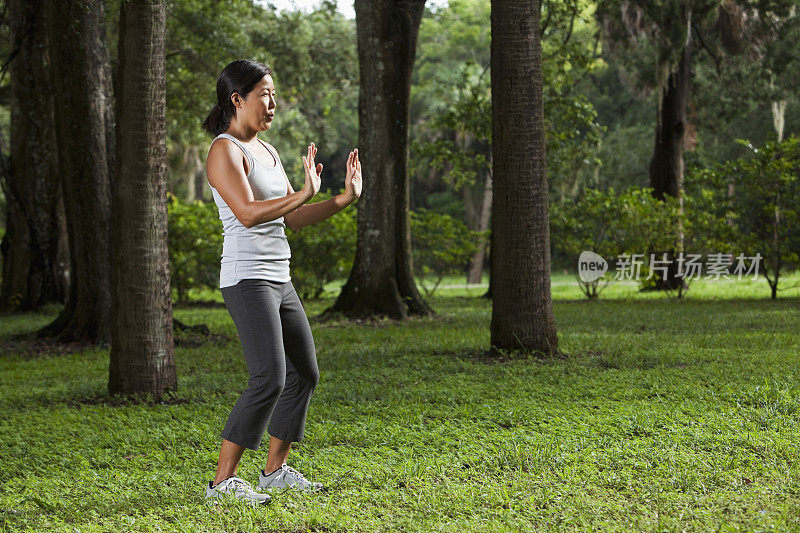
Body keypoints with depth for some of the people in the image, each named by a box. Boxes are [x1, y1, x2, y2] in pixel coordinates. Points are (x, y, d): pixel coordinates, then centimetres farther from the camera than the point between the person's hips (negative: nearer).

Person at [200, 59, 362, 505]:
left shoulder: (267, 152, 16)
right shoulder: (224, 150, -11)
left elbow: (292, 219, 18)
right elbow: (248, 213, -24)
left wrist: (345, 198, 9)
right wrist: (306, 193, -30)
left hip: (278, 281, 10)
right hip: (247, 279, -10)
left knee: (304, 374, 15)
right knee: (269, 380, -19)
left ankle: (276, 469, 26)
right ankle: (224, 481, -14)